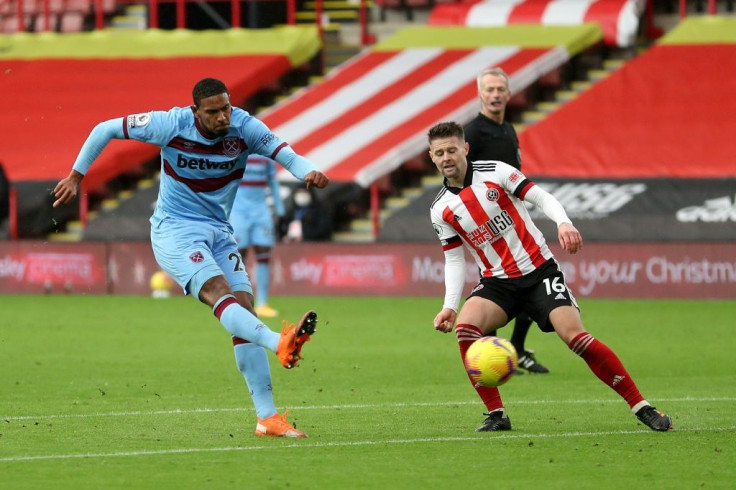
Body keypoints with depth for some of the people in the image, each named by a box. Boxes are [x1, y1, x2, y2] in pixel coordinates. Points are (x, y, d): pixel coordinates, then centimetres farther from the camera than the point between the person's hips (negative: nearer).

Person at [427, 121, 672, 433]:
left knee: (574, 335, -20)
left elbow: (541, 197, -7)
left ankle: (641, 407, -11)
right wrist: (450, 305, -7)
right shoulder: (441, 210, 2)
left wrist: (564, 223, -27)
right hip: (497, 281, 3)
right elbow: (454, 259, 7)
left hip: (539, 270, -3)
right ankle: (496, 415, -15)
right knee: (465, 326, -26)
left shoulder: (494, 172, -6)